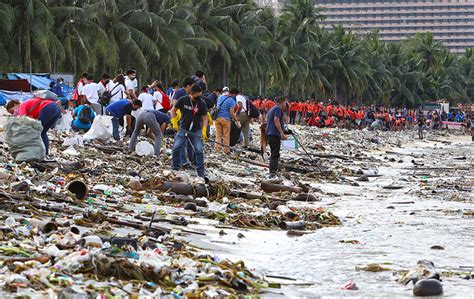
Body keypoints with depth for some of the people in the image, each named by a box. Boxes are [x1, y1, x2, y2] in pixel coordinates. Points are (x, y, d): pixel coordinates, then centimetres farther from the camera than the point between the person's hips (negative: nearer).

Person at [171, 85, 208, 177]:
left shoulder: (202, 104, -7)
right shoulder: (183, 100, -7)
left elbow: (204, 118, -2)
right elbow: (173, 110, 6)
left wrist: (204, 130, -16)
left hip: (196, 131, 0)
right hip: (183, 129, 1)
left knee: (199, 150, -6)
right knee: (176, 148, -3)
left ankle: (201, 172, 4)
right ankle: (175, 169, 14)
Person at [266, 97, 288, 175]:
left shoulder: (272, 109, 25)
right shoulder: (278, 109, -5)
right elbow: (276, 120, -18)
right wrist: (281, 133, -22)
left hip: (269, 134, 10)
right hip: (275, 134, -10)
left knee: (274, 154, 14)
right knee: (275, 154, -13)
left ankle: (273, 170, 15)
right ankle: (273, 171, -20)